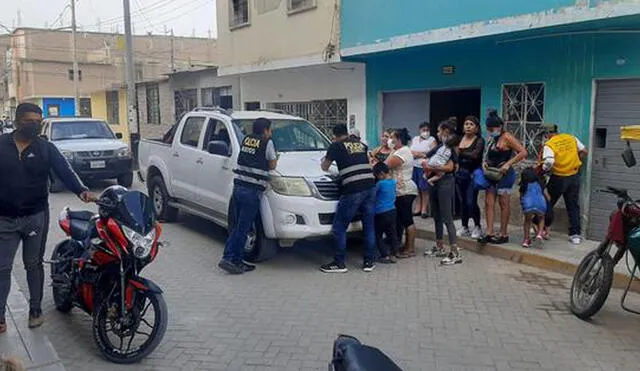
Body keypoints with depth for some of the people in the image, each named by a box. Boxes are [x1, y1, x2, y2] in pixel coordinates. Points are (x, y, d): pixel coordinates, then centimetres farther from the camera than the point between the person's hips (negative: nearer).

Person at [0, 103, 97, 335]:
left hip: (36, 217, 0)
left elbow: (64, 171, -11)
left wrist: (81, 191, -29)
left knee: (34, 264, 11)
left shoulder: (45, 148, 0)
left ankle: (35, 309, 22)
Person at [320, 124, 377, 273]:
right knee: (369, 226, 12)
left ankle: (339, 263, 8)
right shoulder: (360, 144, 19)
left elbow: (324, 167, 10)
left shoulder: (336, 146, 3)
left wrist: (325, 161, 33)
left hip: (352, 190, -6)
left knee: (339, 228, 4)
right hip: (370, 187, 6)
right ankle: (369, 262, 16)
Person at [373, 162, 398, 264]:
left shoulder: (381, 183, -17)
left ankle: (385, 255, 1)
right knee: (392, 234, 11)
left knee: (378, 235, 4)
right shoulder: (393, 182, 5)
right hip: (392, 211, 7)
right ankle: (393, 255, 15)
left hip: (382, 213, -7)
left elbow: (373, 193, -7)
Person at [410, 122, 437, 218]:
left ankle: (424, 209, 3)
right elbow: (410, 152, 11)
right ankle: (418, 209, 14)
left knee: (425, 189, -4)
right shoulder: (414, 139, 16)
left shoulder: (431, 140, 0)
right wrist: (423, 154, -6)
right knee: (417, 188, 6)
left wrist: (418, 154, -7)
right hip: (415, 167, 5)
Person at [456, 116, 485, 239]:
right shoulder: (460, 139, 9)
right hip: (460, 173, 4)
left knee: (471, 202, -8)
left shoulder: (479, 140, -4)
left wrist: (460, 152, -20)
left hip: (473, 174, -4)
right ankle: (464, 227, 19)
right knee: (463, 201, 8)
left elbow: (474, 155, -20)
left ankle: (477, 227, 10)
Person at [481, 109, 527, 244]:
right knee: (489, 202, 3)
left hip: (504, 174, -8)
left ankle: (503, 234, 7)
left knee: (503, 203, -1)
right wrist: (485, 162, 2)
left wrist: (507, 164, -21)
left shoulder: (506, 137, -13)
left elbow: (523, 152, -17)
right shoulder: (491, 138, 11)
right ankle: (489, 233, 7)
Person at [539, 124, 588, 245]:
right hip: (574, 177, 4)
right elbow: (584, 152, 9)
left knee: (548, 203, 14)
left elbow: (548, 163, -25)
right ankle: (575, 234, 11)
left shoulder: (549, 145, -11)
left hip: (559, 178, -4)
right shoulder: (572, 138, 5)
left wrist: (543, 170, -7)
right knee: (573, 206, 11)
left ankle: (544, 229, 18)